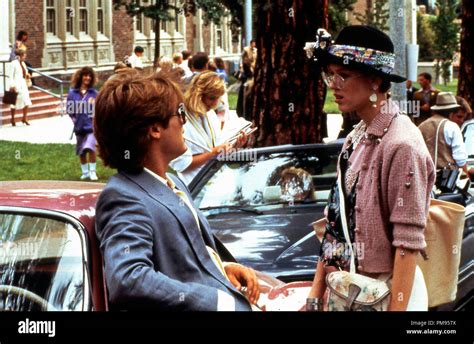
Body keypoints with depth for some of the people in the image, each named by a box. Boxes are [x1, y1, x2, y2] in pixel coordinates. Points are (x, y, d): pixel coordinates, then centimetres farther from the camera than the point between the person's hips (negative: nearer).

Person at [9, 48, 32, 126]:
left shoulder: (23, 63, 14)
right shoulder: (14, 63, -9)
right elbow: (11, 75, -11)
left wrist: (27, 75, 3)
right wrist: (12, 86, -17)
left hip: (23, 85, 7)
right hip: (16, 85, -7)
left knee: (26, 102, -1)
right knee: (14, 103, 1)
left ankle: (25, 118, 8)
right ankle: (13, 119, 12)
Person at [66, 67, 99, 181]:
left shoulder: (94, 93, -2)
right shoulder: (73, 92, -1)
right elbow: (69, 108, 4)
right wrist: (74, 118, -5)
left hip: (91, 125, -2)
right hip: (79, 127, 2)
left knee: (91, 148, -17)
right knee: (81, 151, 12)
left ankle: (93, 171, -6)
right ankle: (85, 172, 27)